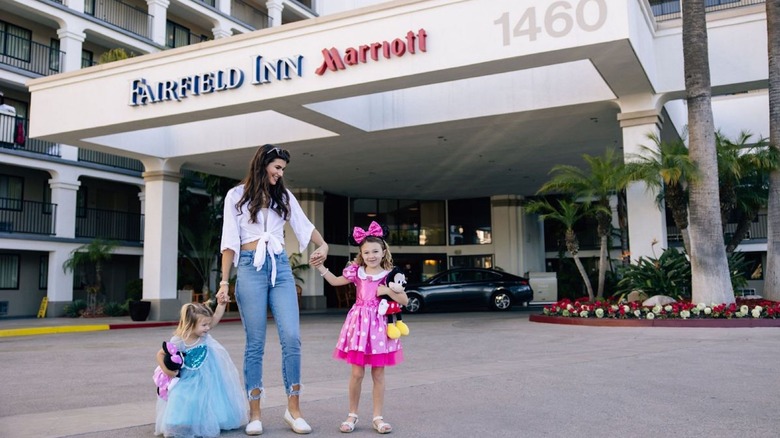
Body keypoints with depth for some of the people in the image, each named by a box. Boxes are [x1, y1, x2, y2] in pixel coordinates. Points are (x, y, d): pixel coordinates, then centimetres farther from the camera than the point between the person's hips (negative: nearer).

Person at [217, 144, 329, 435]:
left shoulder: (283, 196, 15)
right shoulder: (237, 195, 5)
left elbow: (304, 225, 18)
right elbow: (230, 241, 1)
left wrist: (323, 245, 0)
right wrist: (224, 280, -4)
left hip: (281, 267, 3)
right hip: (250, 268, -3)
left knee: (292, 338, -7)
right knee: (255, 343, -1)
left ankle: (293, 410, 2)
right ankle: (255, 414, 7)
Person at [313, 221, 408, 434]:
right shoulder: (356, 272, 4)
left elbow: (404, 300, -1)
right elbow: (335, 281, 12)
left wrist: (387, 291, -15)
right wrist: (320, 267, 0)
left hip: (379, 324, -1)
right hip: (359, 323, 1)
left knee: (378, 374, 6)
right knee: (357, 372, 3)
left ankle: (378, 417, 15)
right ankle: (352, 415, 17)